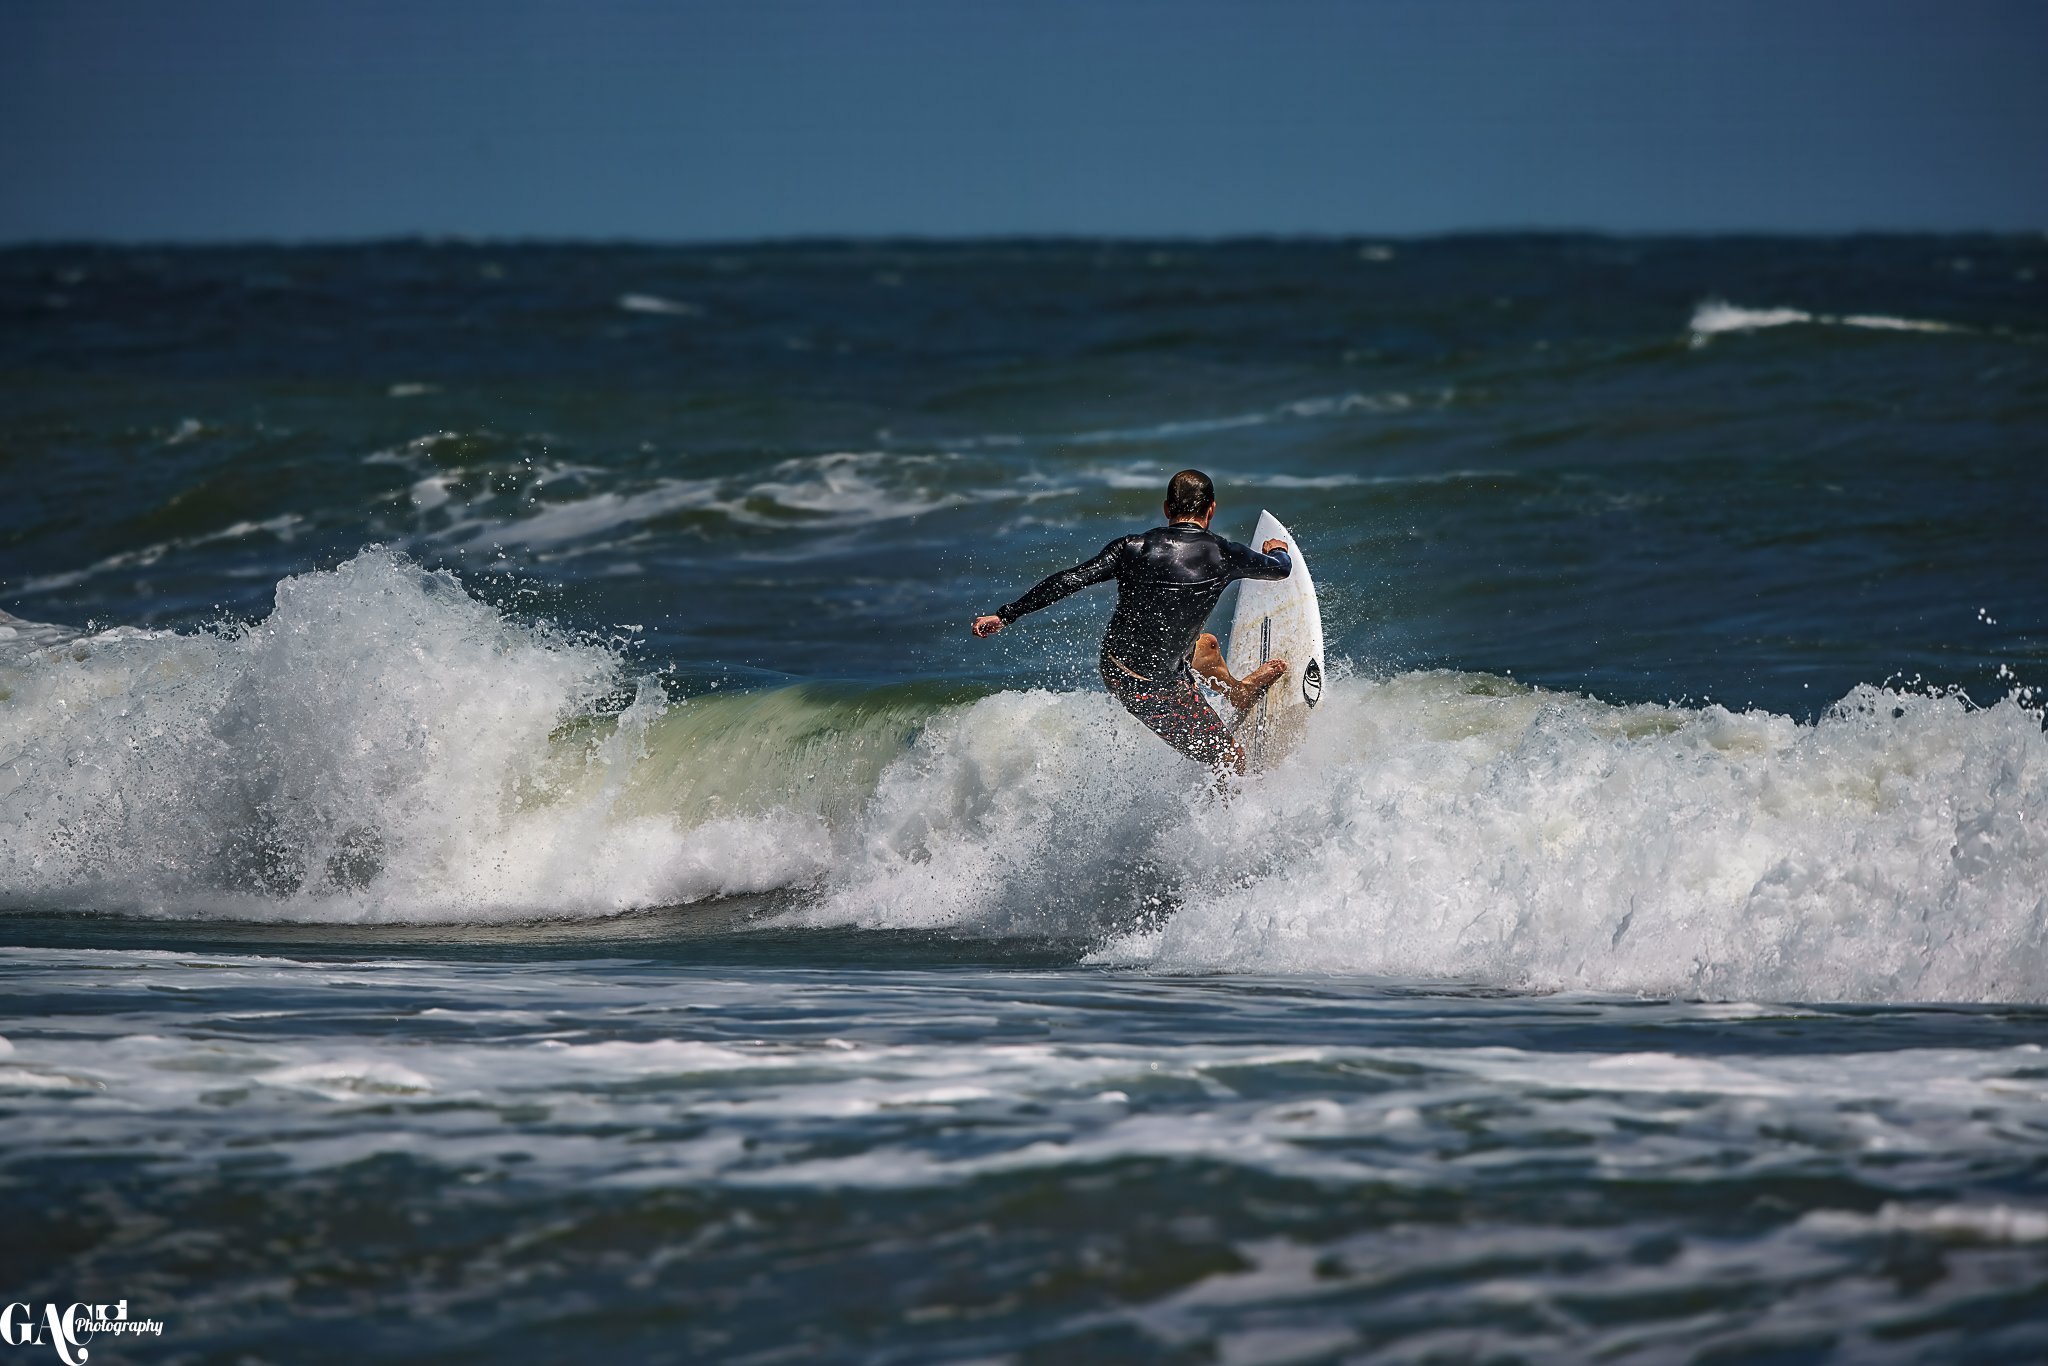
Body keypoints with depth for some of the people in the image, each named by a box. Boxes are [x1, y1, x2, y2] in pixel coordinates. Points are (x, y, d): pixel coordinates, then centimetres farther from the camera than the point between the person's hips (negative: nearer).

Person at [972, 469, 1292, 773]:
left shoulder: (1131, 547, -6)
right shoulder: (1224, 555, -11)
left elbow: (1068, 581, -8)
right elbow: (1281, 568, 10)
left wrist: (1004, 616, -2)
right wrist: (1278, 551, 35)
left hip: (1113, 671, 6)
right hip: (1157, 691, -6)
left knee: (1205, 645, 35)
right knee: (1232, 760, 11)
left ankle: (1240, 692, 63)